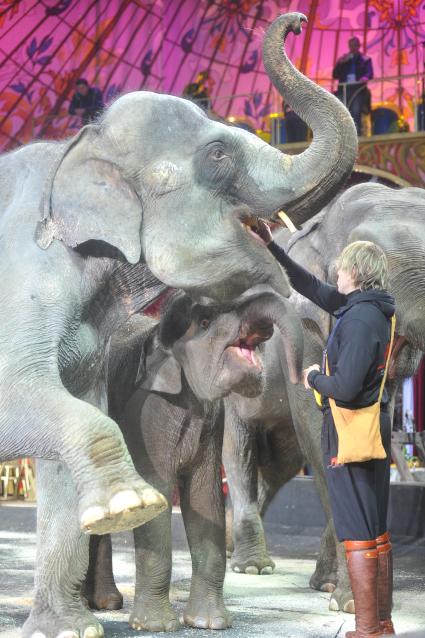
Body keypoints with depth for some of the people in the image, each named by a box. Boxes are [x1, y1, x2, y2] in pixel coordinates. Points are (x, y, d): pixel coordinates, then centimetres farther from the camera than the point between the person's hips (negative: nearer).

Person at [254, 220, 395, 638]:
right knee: (377, 532, 13)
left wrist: (314, 377, -6)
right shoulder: (369, 308, 9)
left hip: (349, 431, -10)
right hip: (374, 429, 10)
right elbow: (313, 288, 19)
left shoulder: (360, 319, -19)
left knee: (358, 537, -6)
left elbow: (345, 387, -26)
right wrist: (271, 247, 21)